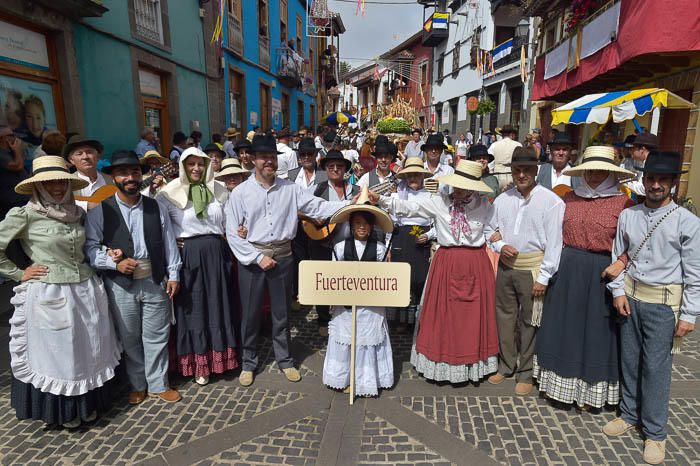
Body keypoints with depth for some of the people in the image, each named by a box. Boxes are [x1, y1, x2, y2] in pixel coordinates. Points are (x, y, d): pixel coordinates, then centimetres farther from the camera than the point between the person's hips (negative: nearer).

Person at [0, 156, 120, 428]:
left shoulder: (77, 212, 6)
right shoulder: (25, 214, -9)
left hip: (85, 291, 5)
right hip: (48, 295, -4)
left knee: (88, 351, 14)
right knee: (54, 353, 10)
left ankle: (88, 404, 33)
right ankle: (62, 410, 30)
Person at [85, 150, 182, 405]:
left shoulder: (156, 207, 4)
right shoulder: (100, 210, -3)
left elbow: (169, 243, 4)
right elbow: (90, 247, -3)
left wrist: (173, 275, 1)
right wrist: (115, 263, -17)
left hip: (155, 281, 1)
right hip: (120, 284, -1)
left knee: (157, 336, 10)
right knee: (129, 338, 14)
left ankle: (158, 384, 28)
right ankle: (137, 385, 34)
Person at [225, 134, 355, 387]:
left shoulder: (290, 189, 1)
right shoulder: (240, 192, -4)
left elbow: (318, 207, -4)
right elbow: (232, 233, -6)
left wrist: (349, 204, -17)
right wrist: (258, 257, -11)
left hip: (283, 255, 2)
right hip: (252, 257, -1)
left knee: (282, 311, 14)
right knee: (250, 313, 10)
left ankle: (284, 360, 32)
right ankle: (248, 362, 30)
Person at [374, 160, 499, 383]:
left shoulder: (485, 205, -1)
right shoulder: (439, 202, -6)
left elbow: (490, 233, 8)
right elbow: (407, 207, -11)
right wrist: (380, 199, -20)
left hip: (476, 264, 1)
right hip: (446, 263, 0)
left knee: (473, 315, 10)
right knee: (444, 313, 7)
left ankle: (472, 363, 28)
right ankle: (444, 361, 24)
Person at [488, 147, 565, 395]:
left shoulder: (551, 201, -8)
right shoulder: (502, 200, 6)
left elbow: (554, 242, -10)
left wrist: (543, 277, -12)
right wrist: (500, 246, -5)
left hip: (532, 268, -4)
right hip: (505, 266, 5)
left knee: (529, 321, 5)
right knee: (505, 316, 13)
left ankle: (525, 373, 22)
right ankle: (506, 365, 31)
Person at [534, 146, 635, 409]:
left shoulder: (622, 203, -5)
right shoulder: (569, 198, 6)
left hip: (602, 273, -3)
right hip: (567, 270, 4)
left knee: (596, 330, 9)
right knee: (565, 327, 13)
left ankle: (592, 389, 28)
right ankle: (563, 382, 31)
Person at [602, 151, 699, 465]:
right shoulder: (628, 216, 2)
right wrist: (618, 291, 1)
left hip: (664, 303, -4)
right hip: (630, 296, 4)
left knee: (656, 367, 2)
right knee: (629, 360, 14)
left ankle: (655, 432, 20)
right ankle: (629, 415, 33)